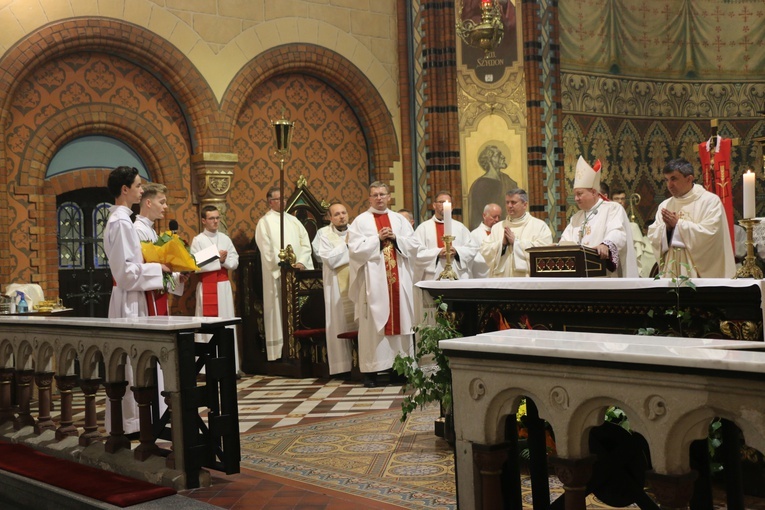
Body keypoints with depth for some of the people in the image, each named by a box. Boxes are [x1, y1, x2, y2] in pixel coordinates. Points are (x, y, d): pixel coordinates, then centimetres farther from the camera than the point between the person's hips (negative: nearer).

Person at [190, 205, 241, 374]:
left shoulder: (225, 238, 10)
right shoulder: (197, 240, -3)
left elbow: (235, 262, 5)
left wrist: (224, 260, -14)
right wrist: (218, 260, -12)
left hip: (224, 285, 4)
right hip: (206, 286, -4)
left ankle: (230, 364, 8)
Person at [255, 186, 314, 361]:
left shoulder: (293, 220, 16)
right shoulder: (265, 222, 1)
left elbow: (305, 243, 8)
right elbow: (267, 250, -9)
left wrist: (301, 262, -8)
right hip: (278, 275, -5)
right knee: (279, 312, -5)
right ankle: (279, 352, -2)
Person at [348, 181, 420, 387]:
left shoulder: (400, 220, 14)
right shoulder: (360, 221, 4)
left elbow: (414, 245, 7)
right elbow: (355, 249, -8)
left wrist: (396, 239, -7)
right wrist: (378, 239, -11)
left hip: (398, 280, 3)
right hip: (373, 281, -3)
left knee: (400, 319, 3)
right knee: (373, 323, -4)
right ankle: (371, 370, -2)